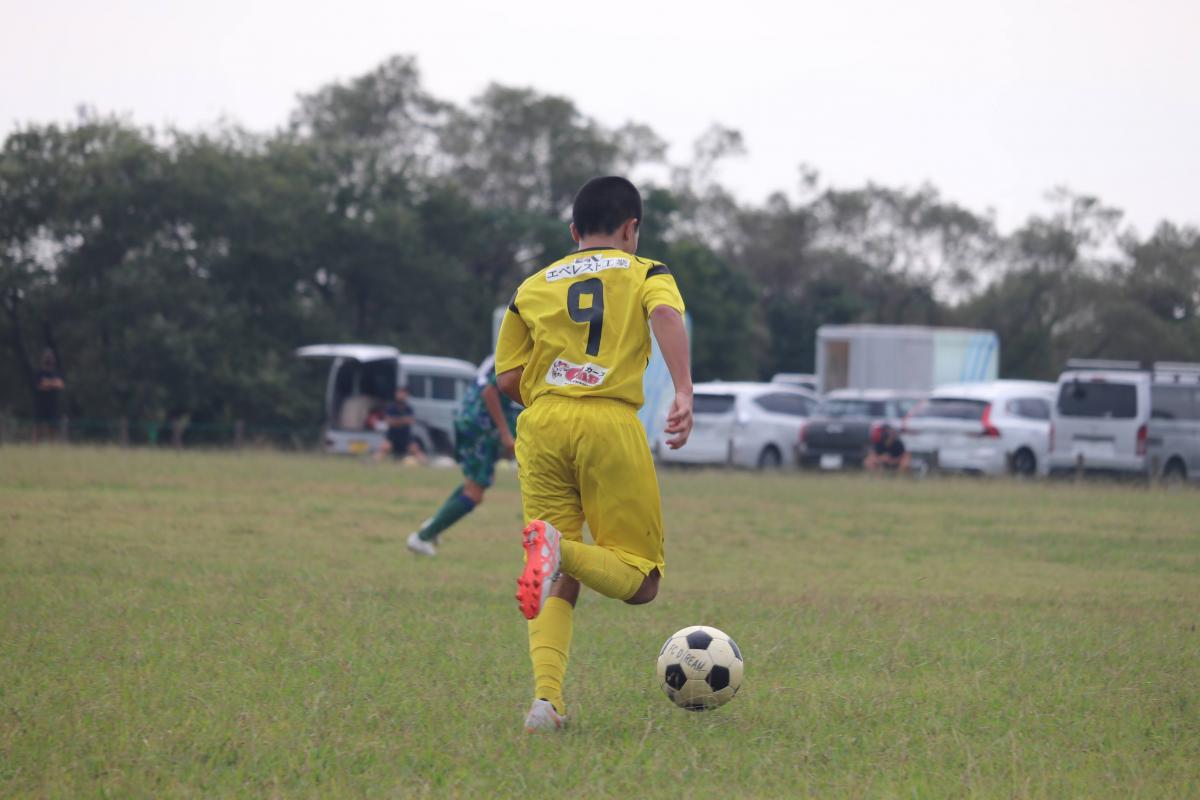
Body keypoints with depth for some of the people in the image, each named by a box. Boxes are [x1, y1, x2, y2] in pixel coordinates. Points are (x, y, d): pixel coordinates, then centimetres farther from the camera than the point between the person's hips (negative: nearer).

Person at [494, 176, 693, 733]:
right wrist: (684, 393, -22)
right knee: (639, 580, 2)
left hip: (541, 421, 3)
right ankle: (560, 549, -28)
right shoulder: (645, 274, 14)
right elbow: (667, 317, -10)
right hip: (611, 424, -3)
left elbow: (507, 379, 15)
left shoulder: (533, 287, 21)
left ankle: (547, 698, -14)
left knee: (560, 584, 8)